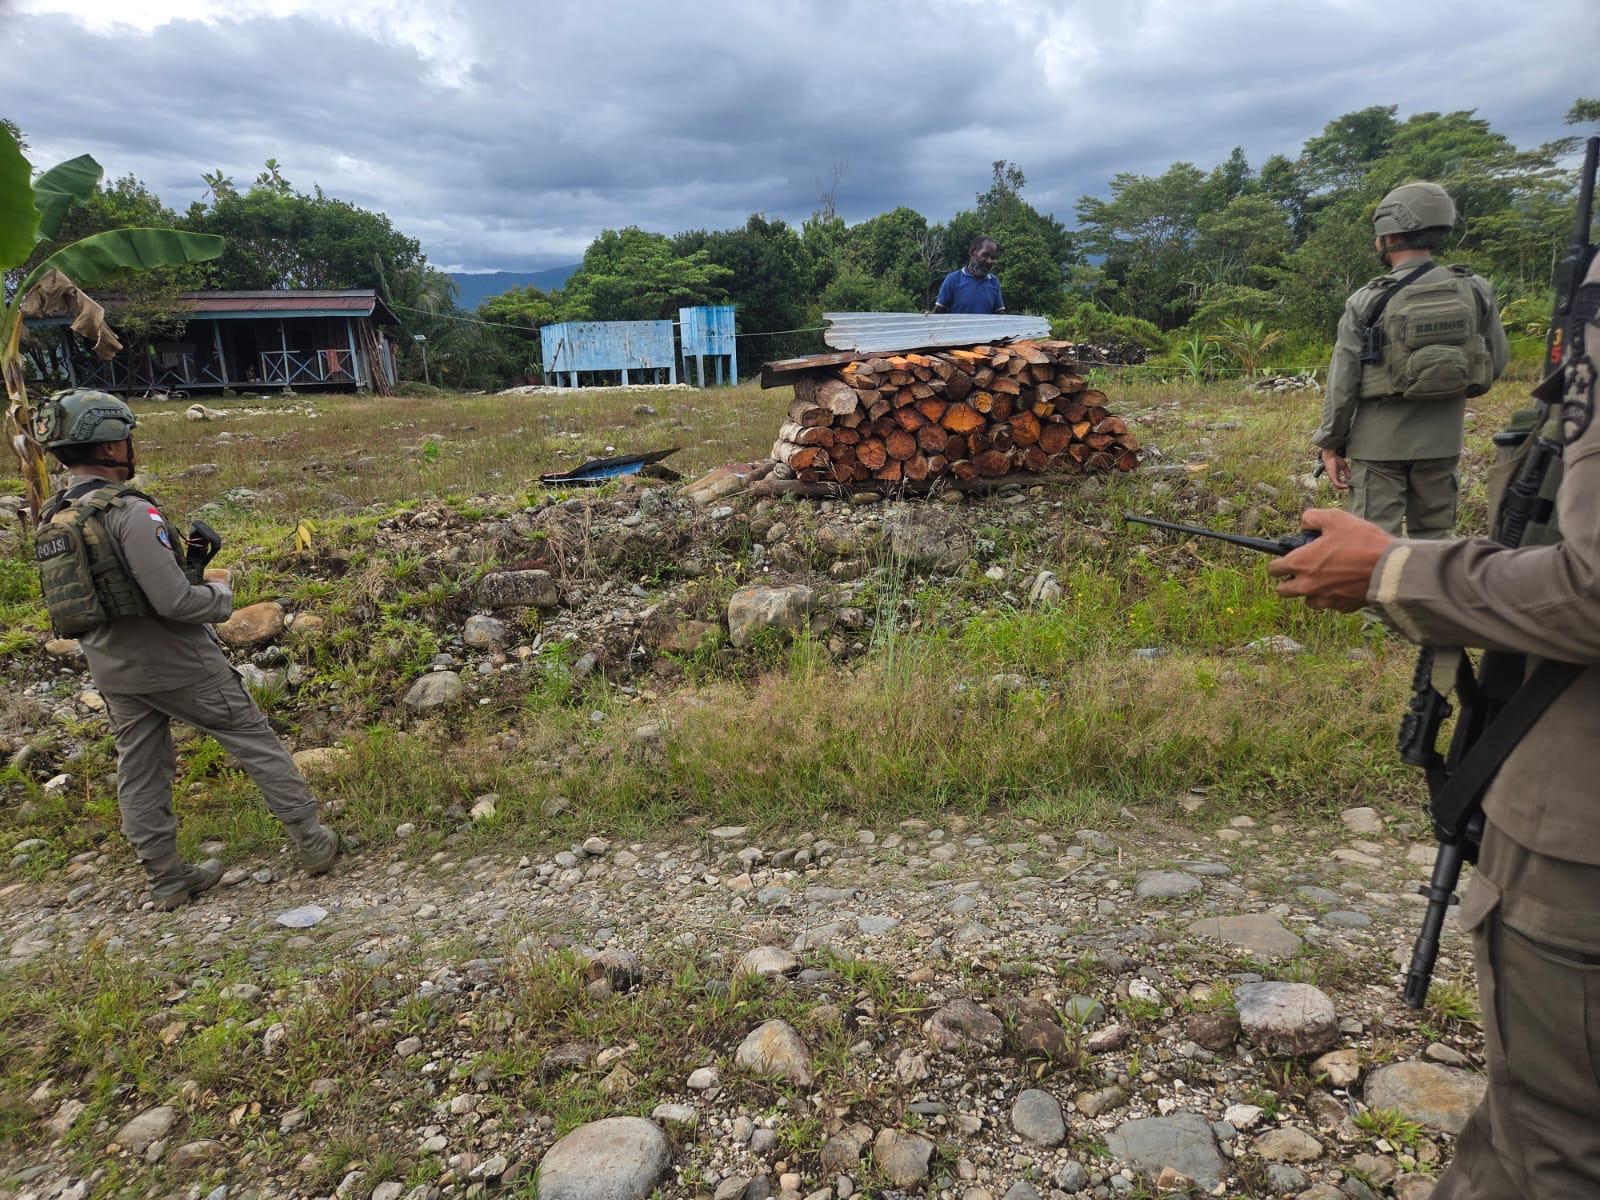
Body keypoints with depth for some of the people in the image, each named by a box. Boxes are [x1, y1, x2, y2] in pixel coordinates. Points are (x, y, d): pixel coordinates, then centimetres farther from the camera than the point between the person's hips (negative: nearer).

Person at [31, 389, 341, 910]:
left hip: (112, 670, 8)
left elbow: (74, 595, 14)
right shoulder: (129, 512, -23)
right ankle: (313, 843, 13)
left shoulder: (50, 521, 4)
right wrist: (221, 593, -5)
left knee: (139, 775, 14)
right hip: (174, 662, -8)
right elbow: (174, 601, -25)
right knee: (257, 744, 5)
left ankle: (167, 879, 26)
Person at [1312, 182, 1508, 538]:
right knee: (1434, 533, 15)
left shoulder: (1367, 302, -10)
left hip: (1380, 439, -4)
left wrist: (1330, 444, -1)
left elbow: (1342, 382, -8)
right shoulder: (1474, 290, 0)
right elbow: (1495, 363, 8)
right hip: (1442, 437, 4)